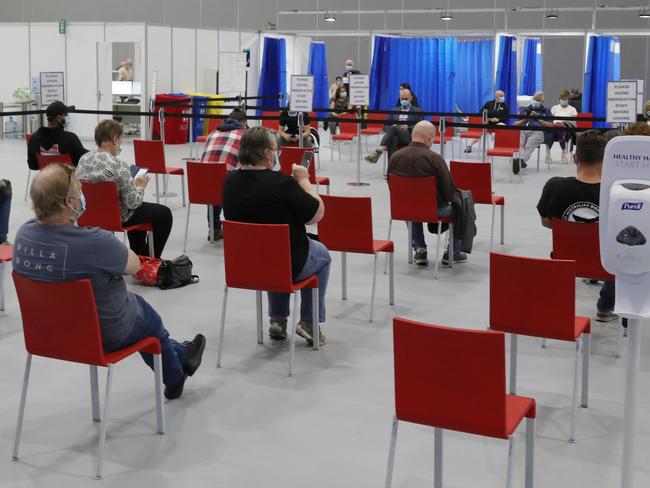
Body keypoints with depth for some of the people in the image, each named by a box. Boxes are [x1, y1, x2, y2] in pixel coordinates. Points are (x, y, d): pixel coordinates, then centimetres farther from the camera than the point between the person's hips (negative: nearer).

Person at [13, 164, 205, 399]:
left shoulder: (23, 233, -14)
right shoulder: (92, 242, -36)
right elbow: (134, 265, -17)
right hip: (102, 336, -6)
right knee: (149, 317, 26)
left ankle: (180, 355, 53)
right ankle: (174, 378, 53)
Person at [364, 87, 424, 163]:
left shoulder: (417, 111, 16)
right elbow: (386, 127, 19)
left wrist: (408, 127, -12)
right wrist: (392, 127, -5)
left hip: (410, 138, -2)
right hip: (395, 135, 2)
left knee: (393, 128, -34)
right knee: (393, 139, -38)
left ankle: (378, 151, -52)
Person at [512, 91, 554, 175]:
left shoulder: (546, 111, 27)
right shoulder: (525, 110, 34)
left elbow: (551, 125, 10)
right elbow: (515, 124, 24)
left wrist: (538, 118, 3)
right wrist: (525, 119, 7)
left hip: (537, 131, -3)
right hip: (522, 130, 3)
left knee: (529, 146, -37)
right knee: (518, 144, -35)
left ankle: (521, 160, -63)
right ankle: (521, 161, -57)